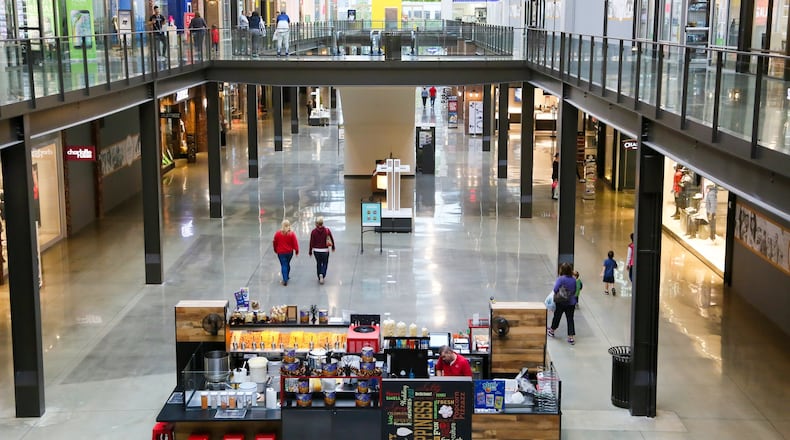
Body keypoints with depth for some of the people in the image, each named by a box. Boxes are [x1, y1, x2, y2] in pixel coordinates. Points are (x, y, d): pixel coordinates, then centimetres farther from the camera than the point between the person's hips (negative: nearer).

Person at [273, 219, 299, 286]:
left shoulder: (277, 233, -9)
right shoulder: (292, 234, -11)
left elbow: (274, 243, 2)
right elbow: (295, 243, -9)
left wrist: (275, 250, 17)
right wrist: (296, 250, 3)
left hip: (281, 252, -2)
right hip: (289, 252, 2)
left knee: (283, 265, 0)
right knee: (287, 264, 22)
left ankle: (285, 280, -8)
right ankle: (287, 276, 39)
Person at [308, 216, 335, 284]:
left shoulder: (313, 231, -10)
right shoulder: (327, 230, -10)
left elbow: (311, 242, -5)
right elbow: (332, 239, 0)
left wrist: (310, 251, 6)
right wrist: (333, 247, 17)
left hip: (316, 250, 1)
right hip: (325, 250, -1)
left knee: (318, 264, 18)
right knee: (325, 264, 13)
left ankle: (319, 277, 19)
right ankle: (322, 275, -12)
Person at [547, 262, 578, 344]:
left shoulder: (560, 279, -17)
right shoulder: (574, 280, -2)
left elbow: (555, 289, -22)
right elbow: (575, 291, 7)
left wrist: (559, 293, -2)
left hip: (561, 302, -3)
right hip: (571, 303, 3)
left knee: (557, 317, 16)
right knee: (570, 319, 5)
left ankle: (551, 331, 37)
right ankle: (571, 337, 1)